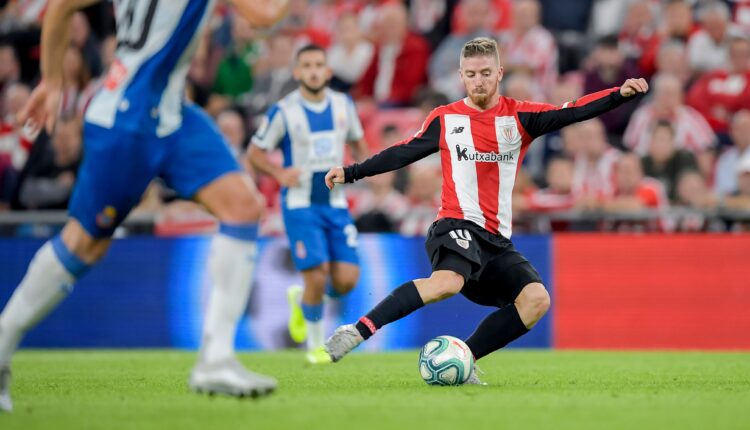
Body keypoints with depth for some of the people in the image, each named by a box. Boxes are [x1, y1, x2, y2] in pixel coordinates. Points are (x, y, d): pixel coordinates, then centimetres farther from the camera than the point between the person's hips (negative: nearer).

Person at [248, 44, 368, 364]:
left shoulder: (343, 105, 4)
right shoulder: (283, 111, -8)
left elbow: (357, 141, 20)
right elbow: (255, 153, 1)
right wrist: (279, 173, -18)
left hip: (336, 203, 4)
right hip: (300, 205, -4)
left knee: (346, 280, -5)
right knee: (317, 276, -14)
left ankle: (301, 299, 28)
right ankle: (316, 345, 10)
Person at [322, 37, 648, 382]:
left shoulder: (520, 116, 8)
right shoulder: (444, 119, 7)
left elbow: (570, 113, -3)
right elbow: (404, 153, 16)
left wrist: (620, 95, -17)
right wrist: (351, 173, 16)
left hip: (497, 239, 4)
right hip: (458, 226, -4)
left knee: (537, 300, -15)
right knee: (449, 281, -35)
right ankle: (357, 330, -37)